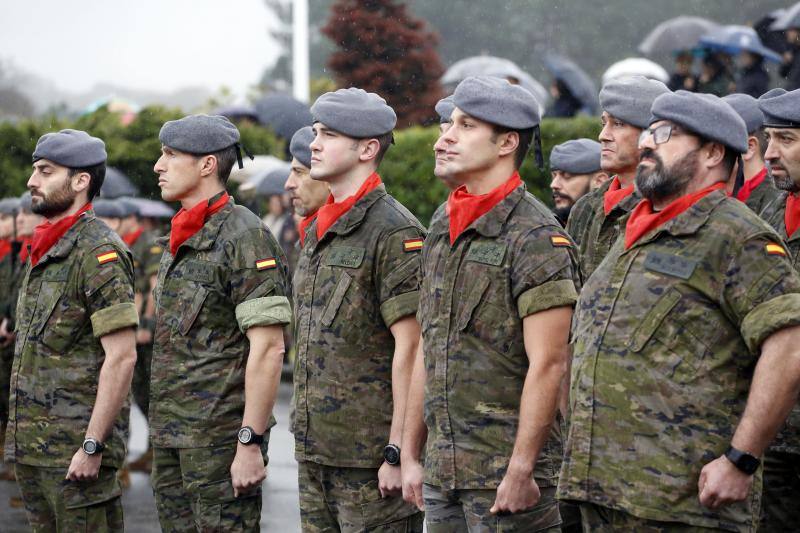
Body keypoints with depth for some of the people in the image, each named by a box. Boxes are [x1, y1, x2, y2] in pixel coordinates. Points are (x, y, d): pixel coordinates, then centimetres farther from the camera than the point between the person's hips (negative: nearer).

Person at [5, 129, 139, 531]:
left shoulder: (99, 253, -14)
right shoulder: (44, 251, 16)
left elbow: (122, 357, -19)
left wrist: (92, 447, -22)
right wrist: (18, 437, 18)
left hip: (74, 447, -9)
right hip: (30, 445, 9)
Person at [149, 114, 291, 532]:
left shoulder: (245, 238, -12)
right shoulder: (178, 241, 16)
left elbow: (269, 349, -18)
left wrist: (250, 443, -21)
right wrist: (161, 434, 17)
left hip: (220, 439, -9)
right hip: (169, 440, 9)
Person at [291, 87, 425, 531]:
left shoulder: (394, 232, -12)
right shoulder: (317, 230, 15)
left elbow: (409, 346, -16)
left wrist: (398, 451, -19)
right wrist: (304, 435, 18)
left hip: (370, 457, -8)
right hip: (314, 452, 9)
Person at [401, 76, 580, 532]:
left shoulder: (537, 238, -12)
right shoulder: (442, 232, 14)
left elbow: (548, 364, -17)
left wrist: (521, 470, -20)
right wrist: (410, 455, 15)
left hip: (506, 475, -8)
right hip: (441, 472, 8)